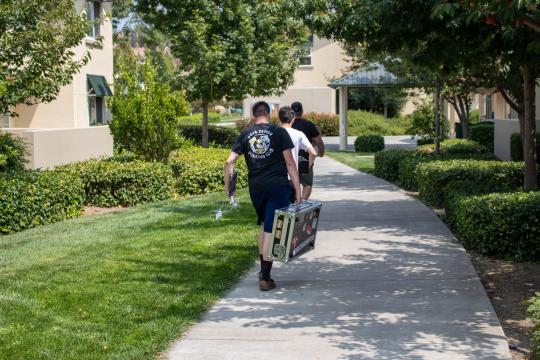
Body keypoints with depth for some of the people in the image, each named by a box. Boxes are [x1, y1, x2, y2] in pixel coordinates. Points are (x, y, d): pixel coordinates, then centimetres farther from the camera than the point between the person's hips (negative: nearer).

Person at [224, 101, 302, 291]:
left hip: (255, 187, 4)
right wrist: (298, 191, -3)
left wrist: (227, 186, 10)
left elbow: (229, 162, 1)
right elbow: (290, 163, -4)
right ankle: (265, 278, 0)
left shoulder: (245, 135, 8)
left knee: (264, 226, 22)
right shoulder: (279, 132, 0)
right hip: (278, 186, -3)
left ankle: (263, 270, 26)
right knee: (271, 230, -2)